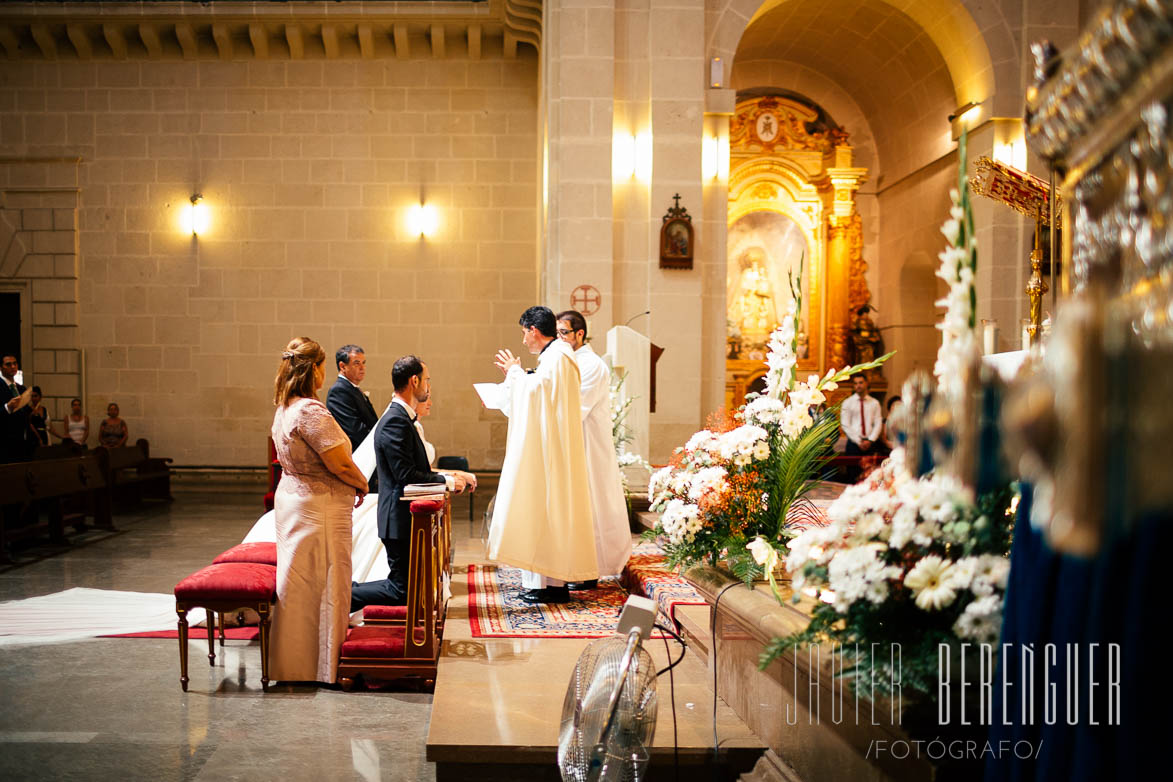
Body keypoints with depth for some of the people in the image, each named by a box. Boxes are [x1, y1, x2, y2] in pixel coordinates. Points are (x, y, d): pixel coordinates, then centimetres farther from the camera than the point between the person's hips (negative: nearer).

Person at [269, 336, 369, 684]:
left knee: (297, 584, 18)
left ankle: (292, 664, 31)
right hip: (320, 508, -10)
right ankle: (321, 666, 14)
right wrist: (362, 486, -3)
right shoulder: (311, 411, -22)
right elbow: (340, 464, -23)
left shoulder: (283, 409, 7)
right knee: (323, 586, 3)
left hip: (290, 498, 10)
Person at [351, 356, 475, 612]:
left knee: (406, 584, 17)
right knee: (404, 590, -4)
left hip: (406, 519, 10)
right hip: (401, 520, -10)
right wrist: (446, 480, -14)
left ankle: (348, 590, 20)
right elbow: (406, 475, -24)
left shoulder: (402, 418, 14)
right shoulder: (395, 421, -19)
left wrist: (454, 475, 8)